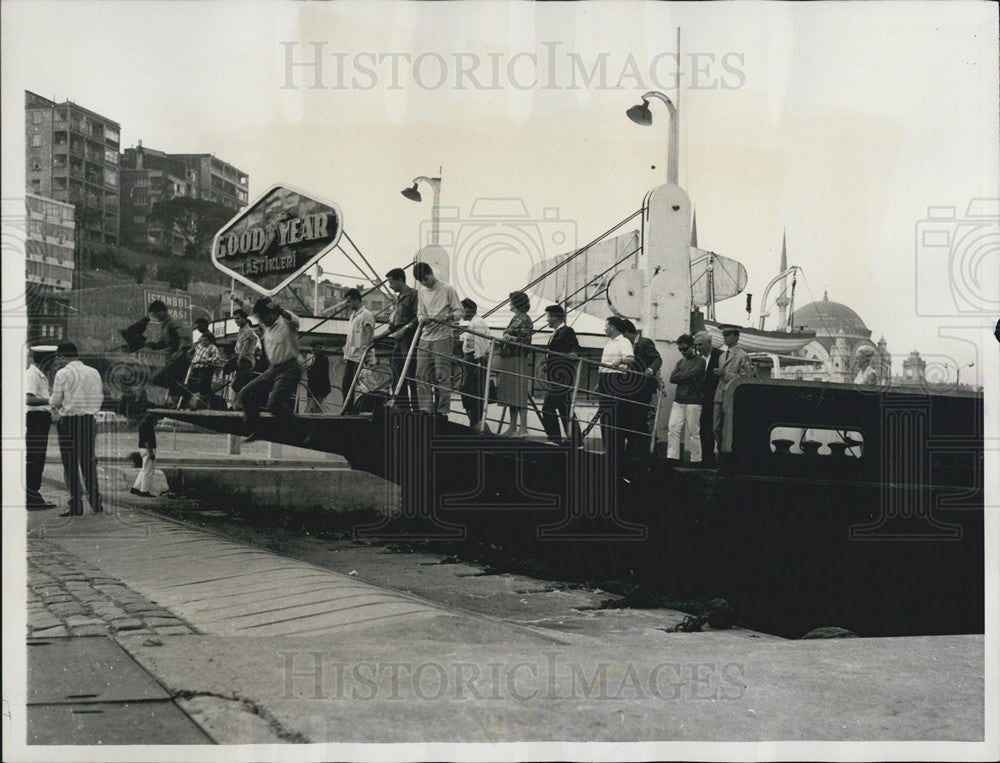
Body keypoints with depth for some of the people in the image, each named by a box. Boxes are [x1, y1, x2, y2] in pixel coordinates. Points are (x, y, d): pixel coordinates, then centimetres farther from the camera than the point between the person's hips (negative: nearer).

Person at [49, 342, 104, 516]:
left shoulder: (63, 373, -8)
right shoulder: (94, 372, 7)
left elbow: (55, 401, -8)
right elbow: (100, 398, 9)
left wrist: (53, 404, 14)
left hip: (69, 422, -5)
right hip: (90, 420, 5)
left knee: (71, 464, 2)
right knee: (89, 462, 12)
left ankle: (76, 505, 2)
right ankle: (96, 503, 12)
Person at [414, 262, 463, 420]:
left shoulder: (448, 289, 1)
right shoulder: (421, 293, 18)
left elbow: (459, 311, 0)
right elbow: (420, 313, 16)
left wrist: (449, 317, -21)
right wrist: (422, 319, -8)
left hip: (443, 338, -5)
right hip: (425, 339, 5)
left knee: (442, 376, -6)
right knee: (422, 375, 0)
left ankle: (442, 411, -3)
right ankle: (425, 409, 3)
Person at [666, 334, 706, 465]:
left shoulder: (700, 361, -1)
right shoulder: (680, 362, 18)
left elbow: (691, 374, -14)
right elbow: (672, 378, 7)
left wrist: (679, 376, 2)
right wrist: (688, 379, -4)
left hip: (693, 401, -5)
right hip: (678, 400, 6)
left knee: (692, 432, -3)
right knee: (673, 428, -5)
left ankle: (696, 460, 4)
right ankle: (672, 458, -4)